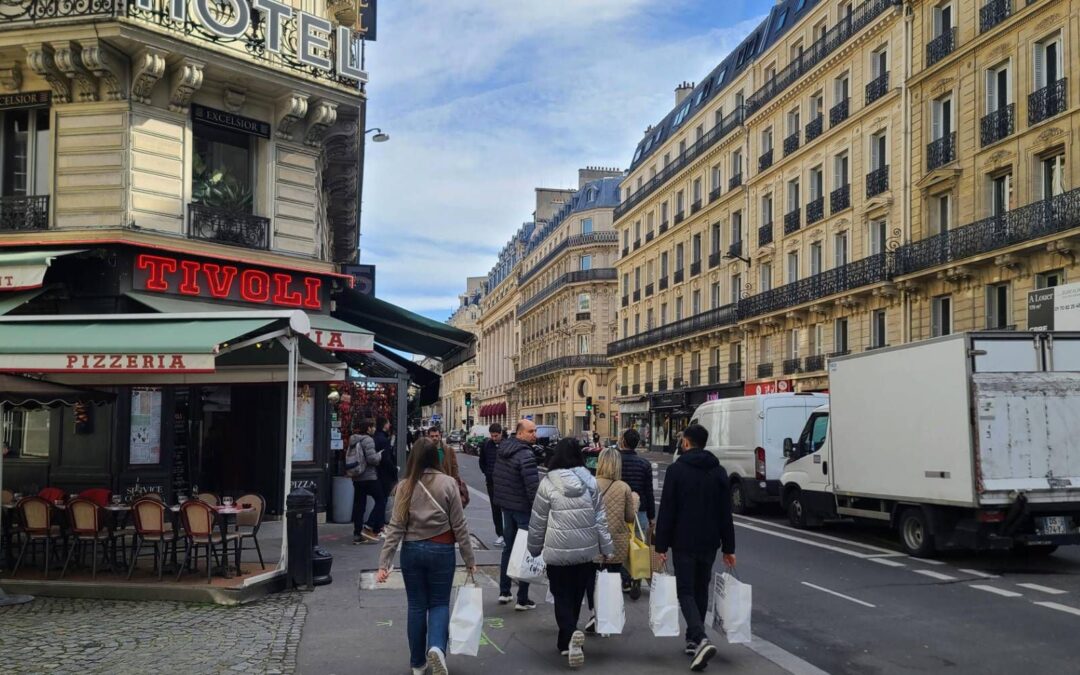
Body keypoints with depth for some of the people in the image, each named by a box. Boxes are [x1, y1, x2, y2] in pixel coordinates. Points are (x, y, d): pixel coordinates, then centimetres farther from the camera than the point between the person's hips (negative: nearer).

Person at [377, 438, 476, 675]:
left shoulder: (405, 486, -6)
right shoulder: (448, 483, -9)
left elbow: (396, 526, -9)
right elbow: (459, 525, -5)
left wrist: (384, 562, -6)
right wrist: (469, 559, 3)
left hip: (412, 550, 1)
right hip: (442, 551, -1)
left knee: (417, 606, 14)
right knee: (439, 603, 12)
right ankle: (436, 646, -14)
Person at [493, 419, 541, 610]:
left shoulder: (503, 449, 5)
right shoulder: (526, 455, -21)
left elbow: (497, 478, 13)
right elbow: (533, 487, -25)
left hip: (506, 506, 8)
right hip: (523, 507, -8)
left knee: (508, 548, 20)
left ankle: (504, 592, 26)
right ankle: (522, 600, 4)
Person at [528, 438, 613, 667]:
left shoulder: (548, 483, -8)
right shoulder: (590, 482, 0)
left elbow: (538, 522, -1)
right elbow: (601, 518, 3)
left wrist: (534, 548, 13)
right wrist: (607, 549, 10)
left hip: (558, 551, -3)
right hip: (587, 551, 3)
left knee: (562, 598, 7)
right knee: (576, 598, 17)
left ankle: (571, 634, -16)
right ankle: (566, 643, 27)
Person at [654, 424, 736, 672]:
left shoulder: (676, 469, -8)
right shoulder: (719, 471, 5)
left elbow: (666, 511, -10)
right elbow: (726, 513, 6)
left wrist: (661, 545, -5)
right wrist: (728, 547, 10)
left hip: (683, 543, -4)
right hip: (709, 543, 4)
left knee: (686, 591, -1)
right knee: (701, 590, 18)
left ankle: (701, 639, -21)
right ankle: (693, 639, 25)